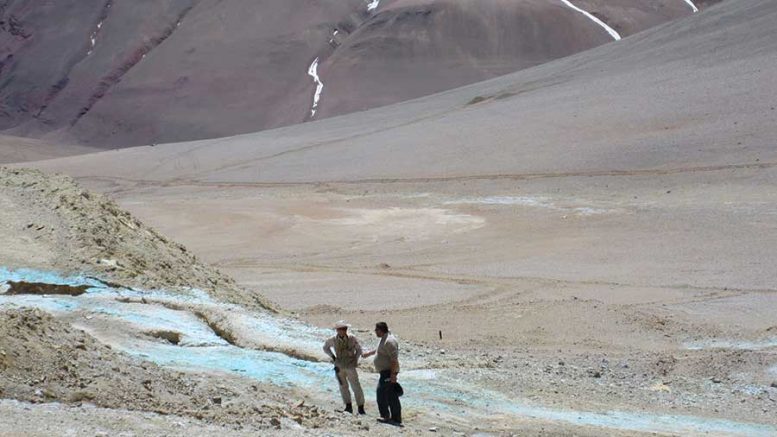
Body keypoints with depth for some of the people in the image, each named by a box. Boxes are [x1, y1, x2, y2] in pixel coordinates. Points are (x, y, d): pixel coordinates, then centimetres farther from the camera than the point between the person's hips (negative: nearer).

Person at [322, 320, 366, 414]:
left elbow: (359, 349, 5)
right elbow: (325, 347, 13)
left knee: (356, 387, -3)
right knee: (343, 386, 6)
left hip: (350, 367, -2)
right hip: (339, 367, 2)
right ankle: (348, 406, 17)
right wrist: (332, 357, 5)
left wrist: (355, 360, 1)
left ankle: (361, 408, 3)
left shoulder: (352, 338, -11)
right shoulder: (333, 340, -8)